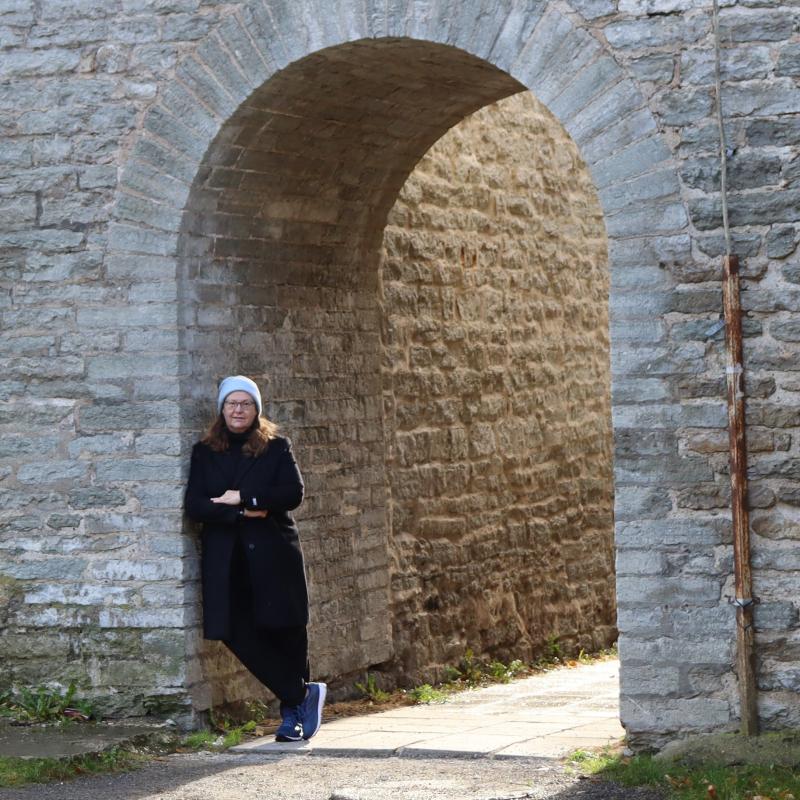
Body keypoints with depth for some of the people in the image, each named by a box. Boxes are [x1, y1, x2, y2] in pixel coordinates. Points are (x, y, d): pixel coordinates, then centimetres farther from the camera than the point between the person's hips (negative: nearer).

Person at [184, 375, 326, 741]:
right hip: (226, 560, 2)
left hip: (273, 555, -2)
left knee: (283, 631, 0)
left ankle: (292, 711, 18)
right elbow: (194, 506, 0)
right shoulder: (204, 453, 11)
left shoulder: (276, 447, 7)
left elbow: (294, 493, -6)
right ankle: (304, 695, 6)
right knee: (240, 635, -8)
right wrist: (242, 513, -12)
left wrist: (243, 499, -11)